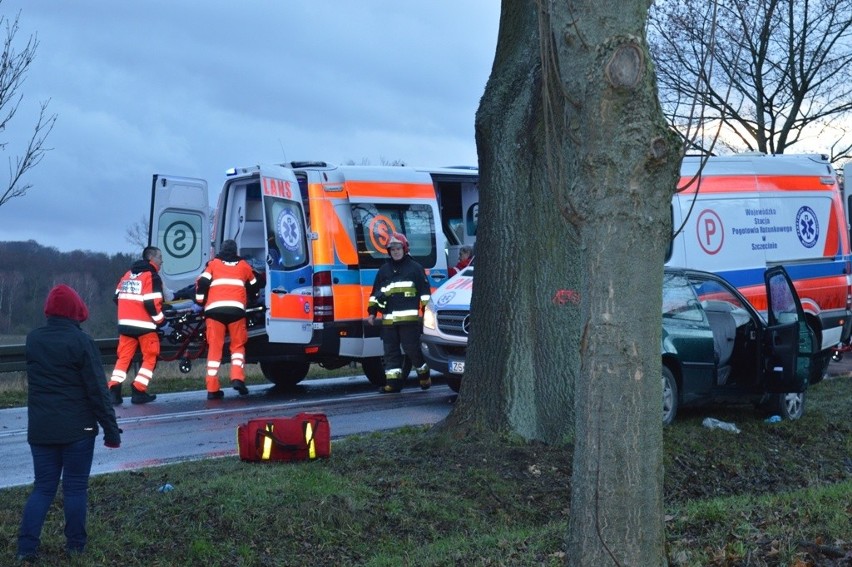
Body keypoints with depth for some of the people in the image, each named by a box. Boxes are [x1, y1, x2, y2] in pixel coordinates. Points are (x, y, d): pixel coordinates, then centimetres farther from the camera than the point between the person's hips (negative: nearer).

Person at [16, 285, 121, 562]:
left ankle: (26, 547, 1)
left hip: (41, 429, 4)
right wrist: (111, 429, -7)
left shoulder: (32, 339, 4)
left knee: (43, 487, 10)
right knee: (75, 487, 7)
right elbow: (98, 391, -11)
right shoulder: (81, 341, -12)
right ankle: (75, 546, 12)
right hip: (77, 429, -4)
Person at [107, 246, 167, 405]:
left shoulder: (128, 274, 15)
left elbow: (117, 298, 17)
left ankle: (114, 389, -4)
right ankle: (138, 391, -2)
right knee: (150, 357, 5)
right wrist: (161, 322, -4)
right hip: (144, 325, -6)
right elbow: (152, 303, -17)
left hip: (125, 324, 7)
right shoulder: (152, 276, -9)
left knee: (124, 357, 10)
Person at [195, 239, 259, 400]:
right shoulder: (244, 266, 21)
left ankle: (212, 388, -1)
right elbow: (253, 288, 33)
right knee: (238, 345, 12)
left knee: (214, 347, 2)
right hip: (236, 308, 0)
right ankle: (237, 378, -9)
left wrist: (201, 302, 18)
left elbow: (202, 283, 4)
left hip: (214, 308, 0)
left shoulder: (213, 264, 16)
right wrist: (246, 299, 53)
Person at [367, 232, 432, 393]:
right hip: (388, 319, 5)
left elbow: (424, 291, 4)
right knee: (391, 351, 3)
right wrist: (372, 312, 13)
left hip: (409, 318, -5)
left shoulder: (415, 268, 6)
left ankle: (424, 374, 15)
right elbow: (375, 292, 21)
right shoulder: (384, 270, 18)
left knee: (412, 348, -6)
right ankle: (393, 381, 6)